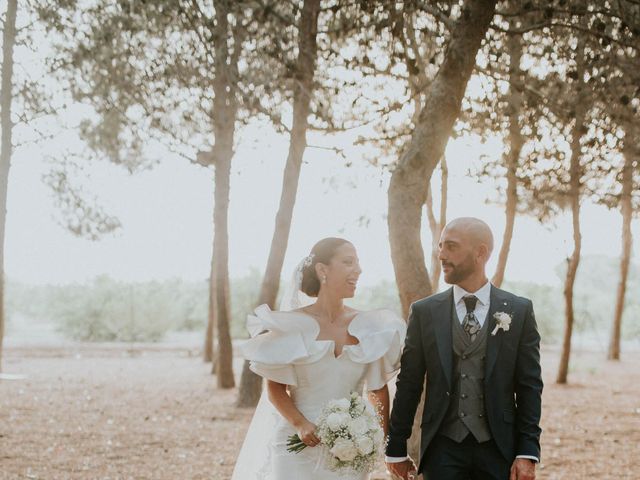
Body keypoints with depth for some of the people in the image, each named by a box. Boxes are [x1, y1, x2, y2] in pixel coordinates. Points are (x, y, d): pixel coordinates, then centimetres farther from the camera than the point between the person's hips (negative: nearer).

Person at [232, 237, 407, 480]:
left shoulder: (368, 328, 1)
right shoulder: (292, 326, -6)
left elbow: (378, 388, 8)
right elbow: (275, 388, -3)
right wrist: (301, 425, -17)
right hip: (296, 443, -2)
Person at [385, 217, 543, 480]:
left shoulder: (519, 311, 1)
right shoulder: (424, 311, 3)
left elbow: (529, 387, 1)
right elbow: (408, 384, 5)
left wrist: (528, 453, -5)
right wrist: (396, 448, 6)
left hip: (498, 448, 0)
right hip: (443, 447, 1)